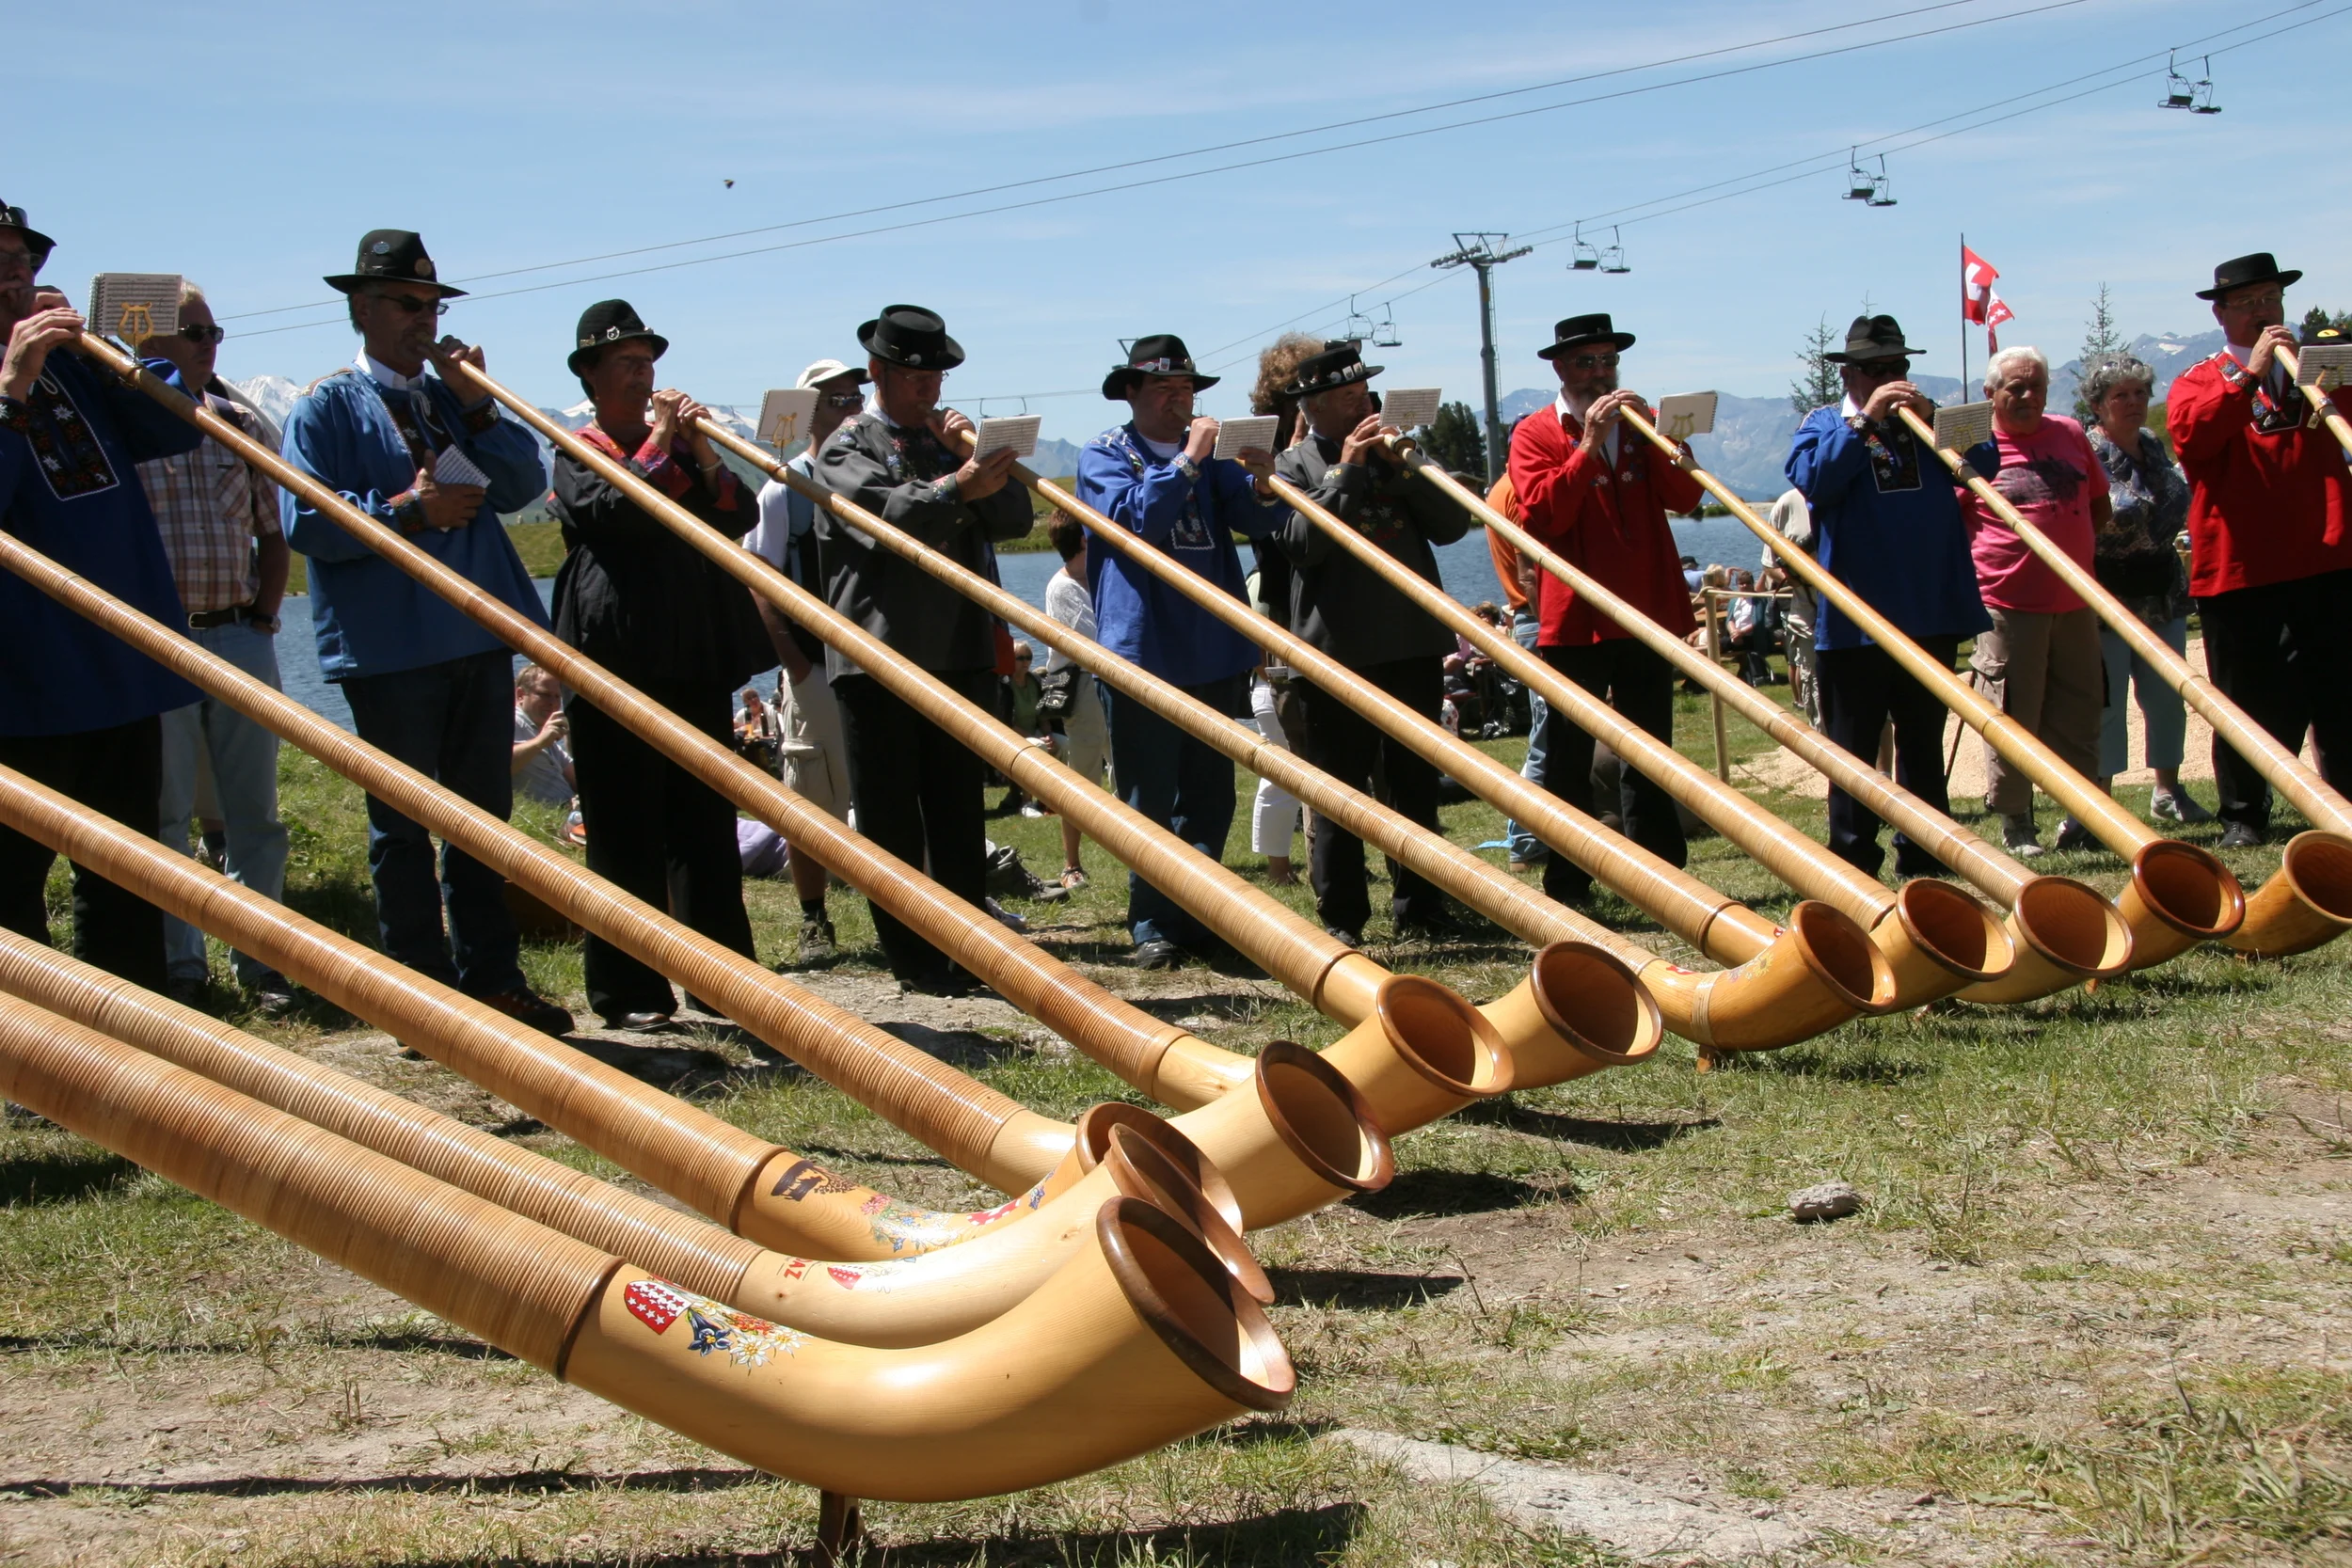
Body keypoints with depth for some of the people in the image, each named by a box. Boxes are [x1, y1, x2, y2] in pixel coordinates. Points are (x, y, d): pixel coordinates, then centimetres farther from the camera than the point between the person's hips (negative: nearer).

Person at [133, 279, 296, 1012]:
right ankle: (178, 965, 11)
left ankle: (259, 959, 14)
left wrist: (263, 618, 6)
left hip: (241, 639, 4)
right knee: (164, 815, 3)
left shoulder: (245, 427, 10)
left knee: (255, 810, 6)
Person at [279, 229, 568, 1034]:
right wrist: (408, 508, -17)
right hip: (389, 648, -5)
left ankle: (491, 977, 19)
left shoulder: (451, 395, 16)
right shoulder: (328, 407, -1)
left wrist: (477, 407, -7)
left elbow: (524, 483, 5)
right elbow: (305, 520, -12)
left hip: (478, 636, 6)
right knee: (403, 828, 2)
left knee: (483, 816, 11)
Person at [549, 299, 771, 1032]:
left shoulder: (680, 446, 20)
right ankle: (627, 991, 2)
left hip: (697, 661, 5)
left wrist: (704, 458, -8)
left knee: (707, 826, 7)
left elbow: (741, 516, 7)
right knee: (624, 835, -2)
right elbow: (607, 509, -15)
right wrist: (659, 445, -10)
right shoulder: (576, 453, 6)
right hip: (617, 662, -5)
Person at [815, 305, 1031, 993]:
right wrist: (958, 486, -30)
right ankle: (914, 956, 7)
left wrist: (973, 454, -7)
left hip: (962, 652, 5)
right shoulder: (847, 448, 2)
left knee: (959, 809, 8)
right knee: (889, 814, 1)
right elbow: (884, 515, -17)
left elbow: (1013, 518, 7)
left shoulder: (951, 439, 18)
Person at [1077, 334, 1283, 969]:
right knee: (1148, 799, -3)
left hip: (1216, 652, 5)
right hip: (1146, 649, -5)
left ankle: (1199, 917, 18)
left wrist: (1260, 482, -16)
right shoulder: (1105, 455, 4)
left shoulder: (1209, 454, 17)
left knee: (1211, 798, 9)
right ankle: (1153, 925, 4)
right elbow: (1132, 517, -14)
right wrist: (1186, 462, -18)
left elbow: (1259, 522, 4)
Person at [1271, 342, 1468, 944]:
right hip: (1336, 648, -4)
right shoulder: (1291, 466, 2)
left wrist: (1402, 465, -6)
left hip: (1413, 641, 4)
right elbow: (1301, 543, -13)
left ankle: (1419, 906, 14)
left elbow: (1453, 525, 5)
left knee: (1416, 782, 7)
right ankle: (1340, 915, 5)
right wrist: (1347, 471, -13)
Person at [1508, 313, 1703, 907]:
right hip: (1575, 618, -4)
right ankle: (1565, 887, 5)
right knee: (1568, 759, 0)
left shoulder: (1640, 424, 13)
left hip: (1647, 612, 4)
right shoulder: (1535, 434, 1)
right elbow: (1542, 514, -15)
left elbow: (1686, 496, 0)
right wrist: (1589, 446, -19)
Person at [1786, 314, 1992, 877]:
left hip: (1933, 613, 4)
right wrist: (1865, 420, -18)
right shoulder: (1824, 421, 4)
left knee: (1924, 742, 12)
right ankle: (1853, 864, 7)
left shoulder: (1927, 417, 14)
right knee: (1853, 747, 1)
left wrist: (1934, 420, -11)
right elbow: (1813, 479, -16)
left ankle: (1923, 855, 20)